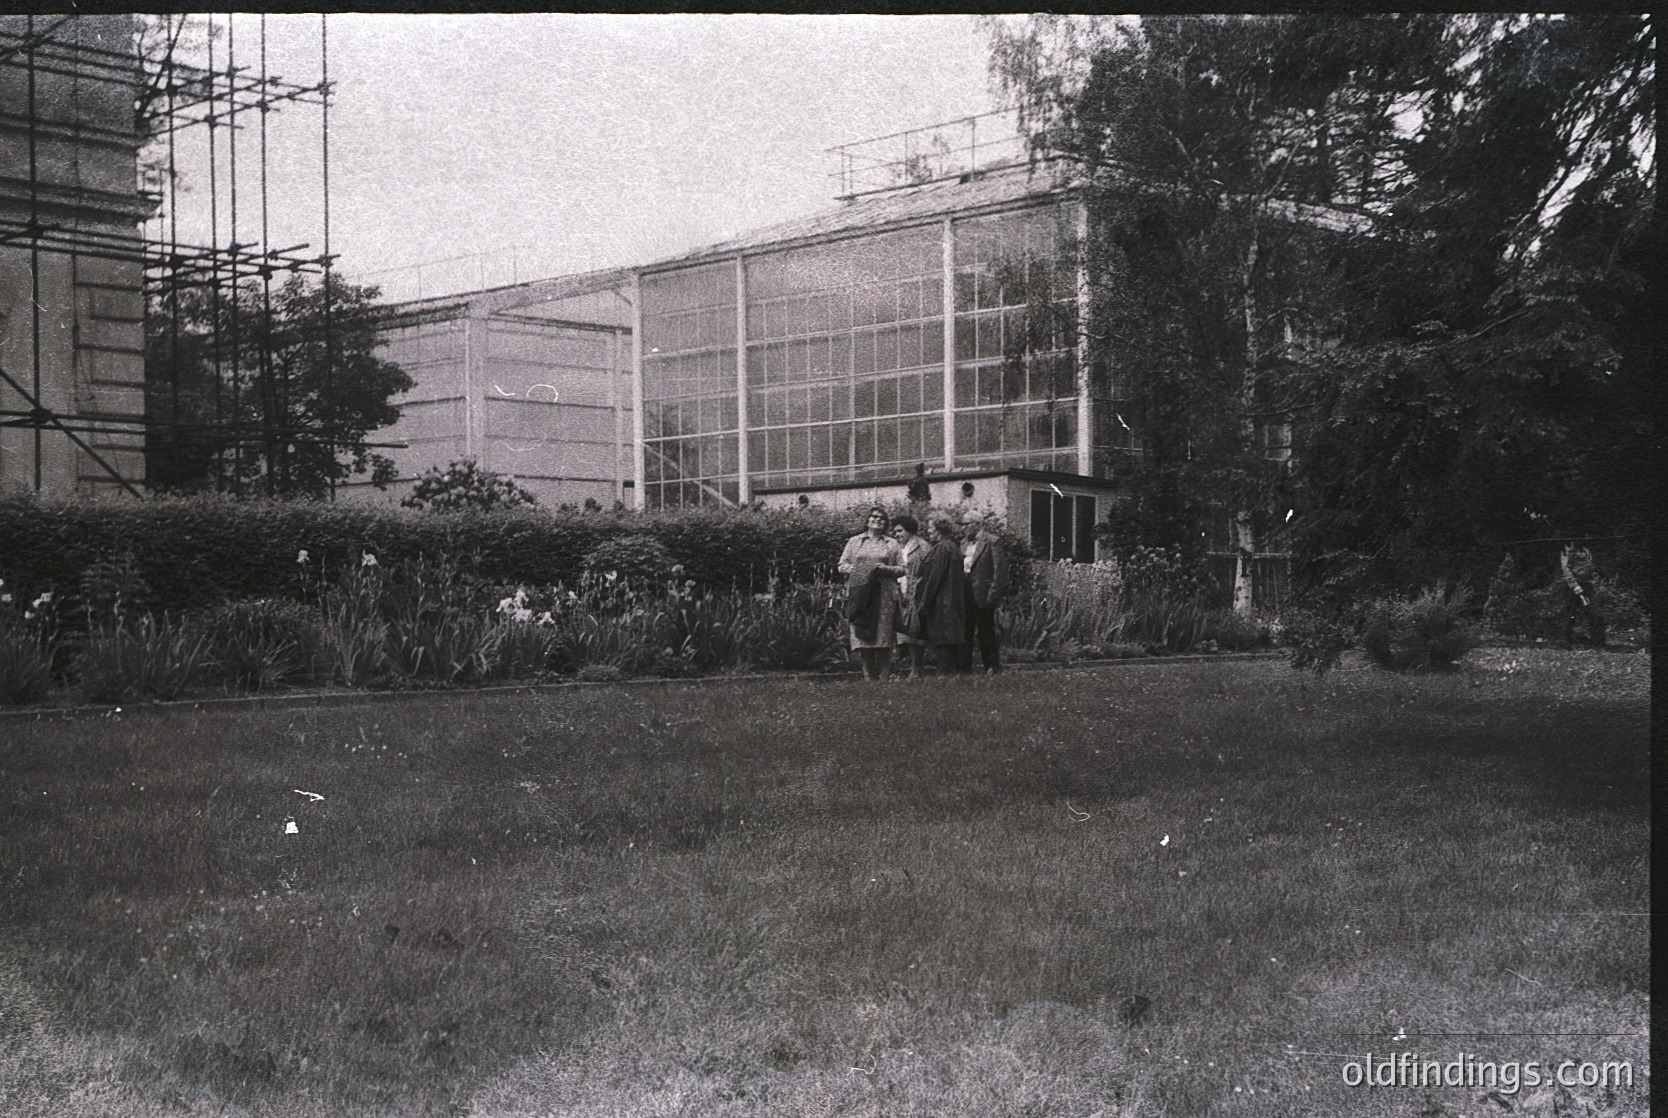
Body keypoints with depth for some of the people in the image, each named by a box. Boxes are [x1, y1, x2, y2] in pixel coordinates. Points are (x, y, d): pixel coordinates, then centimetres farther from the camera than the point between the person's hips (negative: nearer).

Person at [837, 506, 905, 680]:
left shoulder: (892, 544, 15)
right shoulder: (854, 541, 15)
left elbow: (901, 568, 10)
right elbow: (842, 566, 11)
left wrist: (885, 568, -9)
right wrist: (857, 569, -7)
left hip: (884, 595, 0)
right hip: (860, 593, 0)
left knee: (884, 633, -6)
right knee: (863, 635, -6)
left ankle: (882, 675, 1)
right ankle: (868, 675, 0)